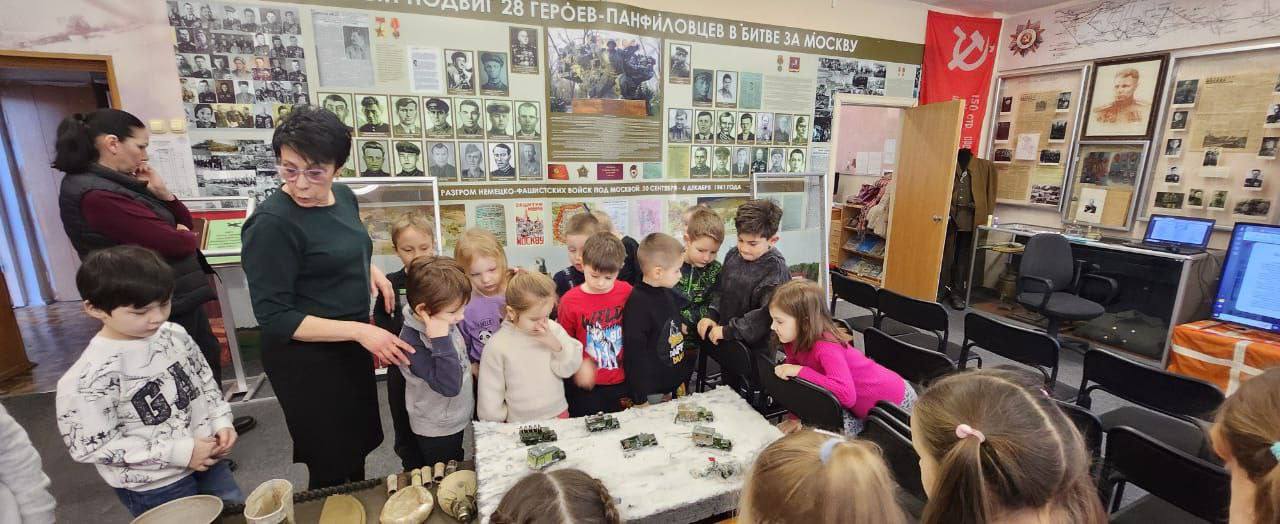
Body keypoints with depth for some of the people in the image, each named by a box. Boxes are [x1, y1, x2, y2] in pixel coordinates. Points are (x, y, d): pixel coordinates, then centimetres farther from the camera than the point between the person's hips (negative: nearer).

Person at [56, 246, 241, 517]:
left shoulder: (175, 335, -7)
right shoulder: (89, 377, -22)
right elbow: (93, 447, -17)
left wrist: (221, 422, -5)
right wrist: (180, 451, -20)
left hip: (206, 460, 5)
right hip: (155, 488, -5)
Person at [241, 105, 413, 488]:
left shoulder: (343, 197, -3)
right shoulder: (272, 223, -25)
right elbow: (274, 318, -23)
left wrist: (370, 268, -3)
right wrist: (359, 331, -30)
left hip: (350, 345, 8)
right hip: (307, 358, -8)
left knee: (360, 443, 27)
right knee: (333, 470, 12)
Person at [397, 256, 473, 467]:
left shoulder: (445, 322, -9)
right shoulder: (412, 342, -32)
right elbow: (449, 386, -37)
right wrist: (440, 339, -42)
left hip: (456, 419, 7)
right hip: (436, 432, -7)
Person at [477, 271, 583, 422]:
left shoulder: (554, 329, -9)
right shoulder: (497, 346, -15)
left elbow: (570, 368, -5)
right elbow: (490, 395, -5)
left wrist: (556, 345, -20)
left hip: (559, 415, 3)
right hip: (521, 425, -2)